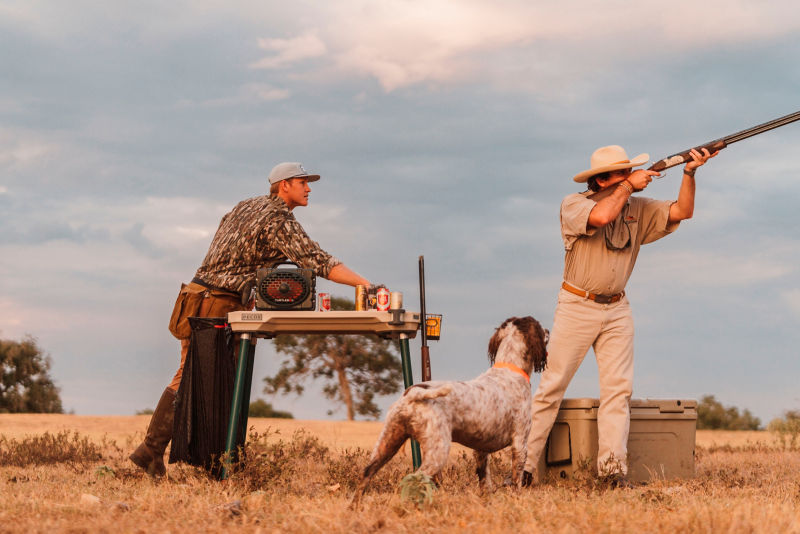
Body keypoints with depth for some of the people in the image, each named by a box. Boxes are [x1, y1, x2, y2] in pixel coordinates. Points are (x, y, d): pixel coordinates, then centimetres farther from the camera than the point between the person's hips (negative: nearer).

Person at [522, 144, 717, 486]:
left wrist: (689, 173, -17)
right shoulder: (574, 205, -9)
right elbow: (601, 216, -29)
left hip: (617, 310, 4)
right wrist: (628, 186, -17)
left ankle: (613, 468, -7)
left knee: (618, 388, -5)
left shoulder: (638, 209, 6)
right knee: (551, 387, -3)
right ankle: (524, 466, 2)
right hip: (577, 307, -4)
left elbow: (682, 211, -3)